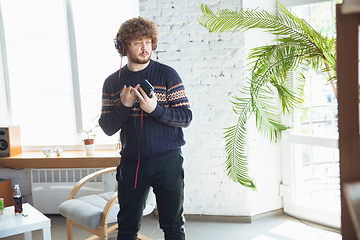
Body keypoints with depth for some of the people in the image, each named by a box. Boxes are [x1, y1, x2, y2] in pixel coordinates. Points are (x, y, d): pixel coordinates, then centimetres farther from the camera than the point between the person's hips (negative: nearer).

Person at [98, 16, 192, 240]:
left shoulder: (167, 74, -2)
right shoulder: (112, 82, 6)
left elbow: (186, 117, -6)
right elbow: (107, 128, 4)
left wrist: (155, 109, -22)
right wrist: (124, 106, -14)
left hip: (167, 161, -2)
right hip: (131, 163, 2)